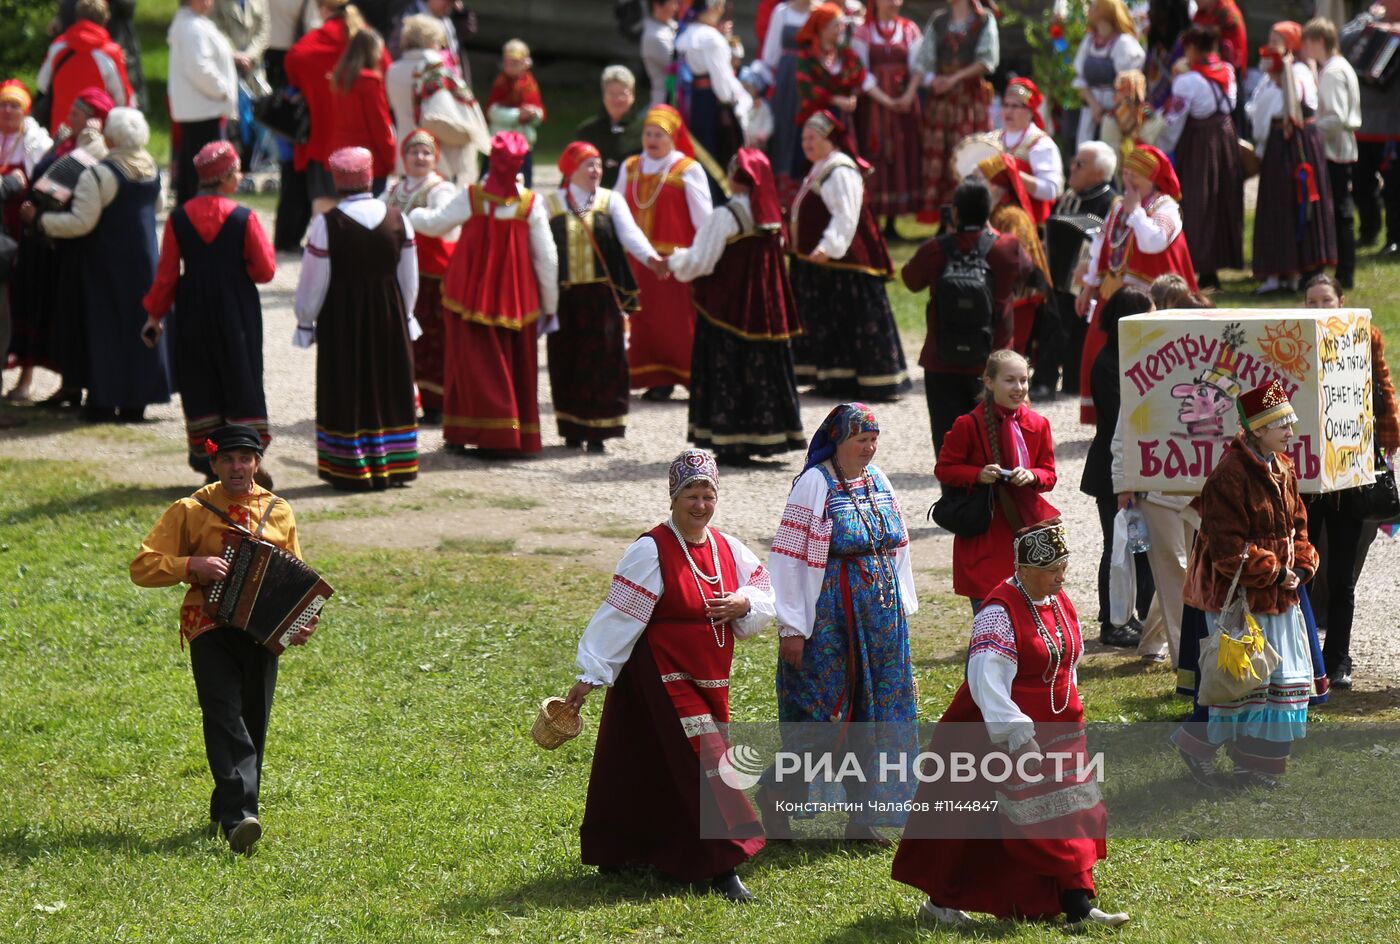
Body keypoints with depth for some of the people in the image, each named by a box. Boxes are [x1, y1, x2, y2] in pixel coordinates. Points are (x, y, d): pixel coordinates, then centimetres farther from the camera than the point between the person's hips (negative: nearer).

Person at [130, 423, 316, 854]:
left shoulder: (279, 512, 11)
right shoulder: (190, 511, 2)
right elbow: (143, 567, -1)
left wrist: (303, 619, -2)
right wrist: (193, 565, -17)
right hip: (210, 629, -4)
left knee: (253, 724, 7)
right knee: (225, 717, -19)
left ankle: (226, 809, 27)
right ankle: (239, 817, -31)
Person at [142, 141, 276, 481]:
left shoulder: (178, 219, -4)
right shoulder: (244, 218, -12)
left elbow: (166, 274, 0)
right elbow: (265, 270, -8)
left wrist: (154, 315, 10)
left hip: (193, 316, 2)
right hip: (236, 315, -2)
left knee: (201, 390, 10)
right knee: (242, 388, 7)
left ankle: (210, 466, 10)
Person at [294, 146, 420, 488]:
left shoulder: (327, 224, -15)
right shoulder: (397, 220, -3)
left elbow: (313, 281, -9)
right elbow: (409, 277, 7)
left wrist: (305, 320, 4)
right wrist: (405, 315, 21)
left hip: (341, 318, -3)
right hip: (389, 314, 3)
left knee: (346, 392, 4)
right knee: (390, 391, 13)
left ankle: (350, 470, 6)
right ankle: (393, 466, 18)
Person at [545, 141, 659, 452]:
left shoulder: (611, 201, 7)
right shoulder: (551, 204, 7)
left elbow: (630, 232, -8)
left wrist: (650, 257, -27)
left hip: (602, 295, 0)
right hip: (565, 296, 0)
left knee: (603, 361, -4)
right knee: (567, 362, 1)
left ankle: (597, 431, 1)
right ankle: (573, 430, 11)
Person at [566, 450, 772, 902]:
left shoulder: (727, 548, 6)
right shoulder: (651, 551, -13)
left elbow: (766, 591, 14)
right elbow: (619, 615, -14)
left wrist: (745, 603, -10)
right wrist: (590, 676, -14)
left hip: (709, 682, 7)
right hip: (662, 677, -7)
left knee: (667, 772, 14)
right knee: (704, 762, -13)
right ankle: (721, 868, -11)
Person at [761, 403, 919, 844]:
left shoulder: (878, 481, 8)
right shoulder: (815, 484, -11)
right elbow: (790, 558, -12)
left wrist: (902, 607, 14)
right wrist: (792, 627, -14)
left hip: (882, 615, 7)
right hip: (831, 619, -6)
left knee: (878, 713, 6)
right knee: (824, 709, -5)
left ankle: (864, 816, 13)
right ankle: (774, 793, 13)